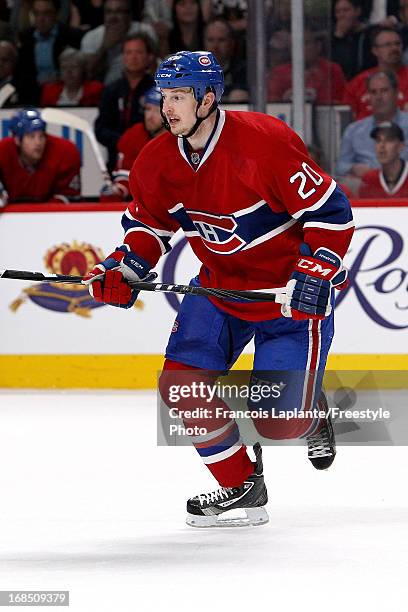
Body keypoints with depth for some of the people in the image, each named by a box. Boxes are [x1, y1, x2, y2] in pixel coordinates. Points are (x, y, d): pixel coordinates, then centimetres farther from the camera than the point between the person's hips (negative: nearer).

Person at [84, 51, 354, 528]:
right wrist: (125, 268, -6)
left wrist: (314, 277, -27)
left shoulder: (264, 141, -26)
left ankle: (313, 416, 28)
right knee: (182, 383, -10)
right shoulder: (157, 161, -7)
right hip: (220, 286, 6)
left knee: (279, 420, -12)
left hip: (291, 292, -6)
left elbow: (330, 211, -22)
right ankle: (240, 485, 9)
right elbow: (149, 221, 11)